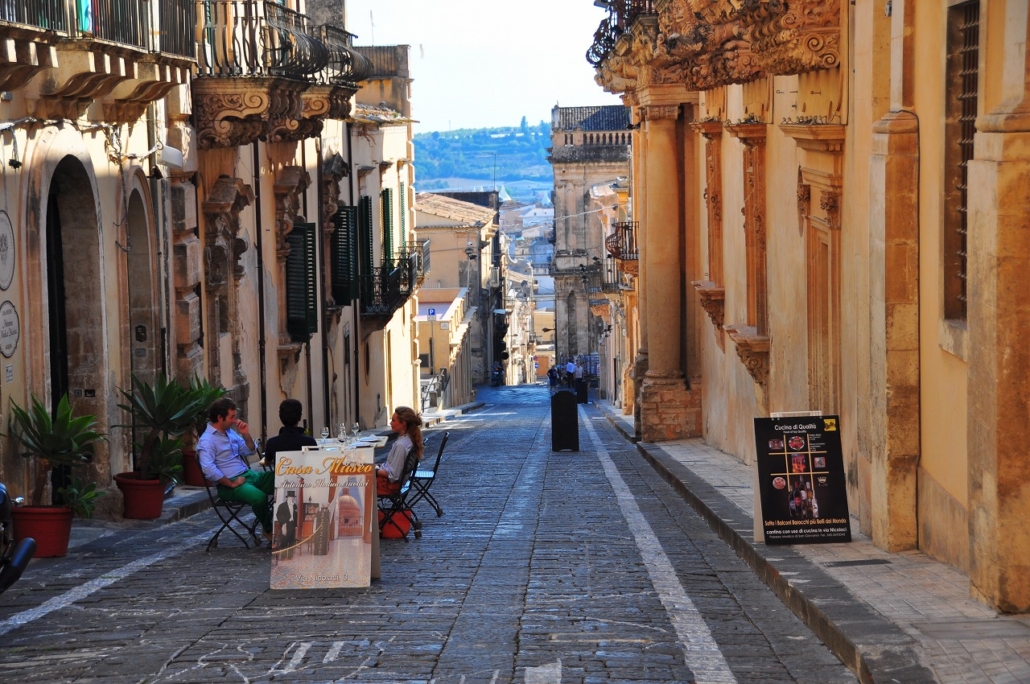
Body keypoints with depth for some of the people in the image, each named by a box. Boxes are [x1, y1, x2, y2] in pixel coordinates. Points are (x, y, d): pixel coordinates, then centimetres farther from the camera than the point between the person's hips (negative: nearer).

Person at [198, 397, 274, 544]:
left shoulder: (230, 432, 16)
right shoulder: (207, 440, -11)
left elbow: (249, 451, 24)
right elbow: (208, 469, -24)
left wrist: (246, 435, 5)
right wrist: (231, 484, -19)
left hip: (249, 475, 8)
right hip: (229, 484, -8)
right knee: (259, 497, -35)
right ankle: (268, 530, -10)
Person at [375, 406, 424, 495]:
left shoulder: (401, 445, -28)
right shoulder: (408, 439, 1)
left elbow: (393, 475, -25)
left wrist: (375, 471, -12)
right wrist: (378, 467, 8)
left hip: (390, 484, -10)